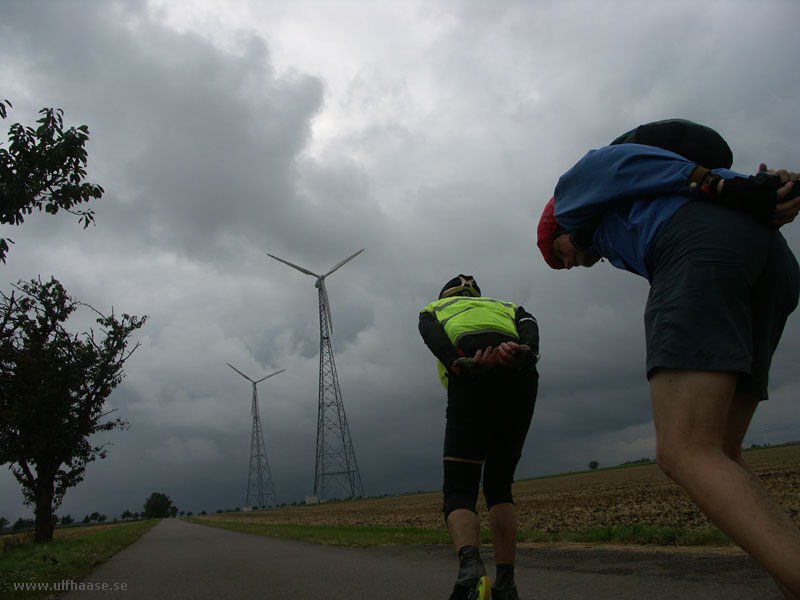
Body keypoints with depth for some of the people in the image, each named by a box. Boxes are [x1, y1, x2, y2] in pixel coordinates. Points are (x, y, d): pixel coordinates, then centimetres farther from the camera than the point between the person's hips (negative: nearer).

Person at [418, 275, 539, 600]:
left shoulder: (433, 309, 31)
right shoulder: (505, 306, 38)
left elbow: (431, 332, 5)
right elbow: (528, 323, 13)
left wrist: (458, 365, -11)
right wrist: (523, 350, -7)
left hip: (473, 382, -3)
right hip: (522, 379, 3)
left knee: (459, 490, 0)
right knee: (499, 488, 16)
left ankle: (470, 563, -28)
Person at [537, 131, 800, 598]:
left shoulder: (573, 188, 26)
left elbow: (628, 162, 5)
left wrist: (734, 192, -4)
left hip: (700, 246, -8)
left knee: (686, 454, -17)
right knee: (716, 455, 9)